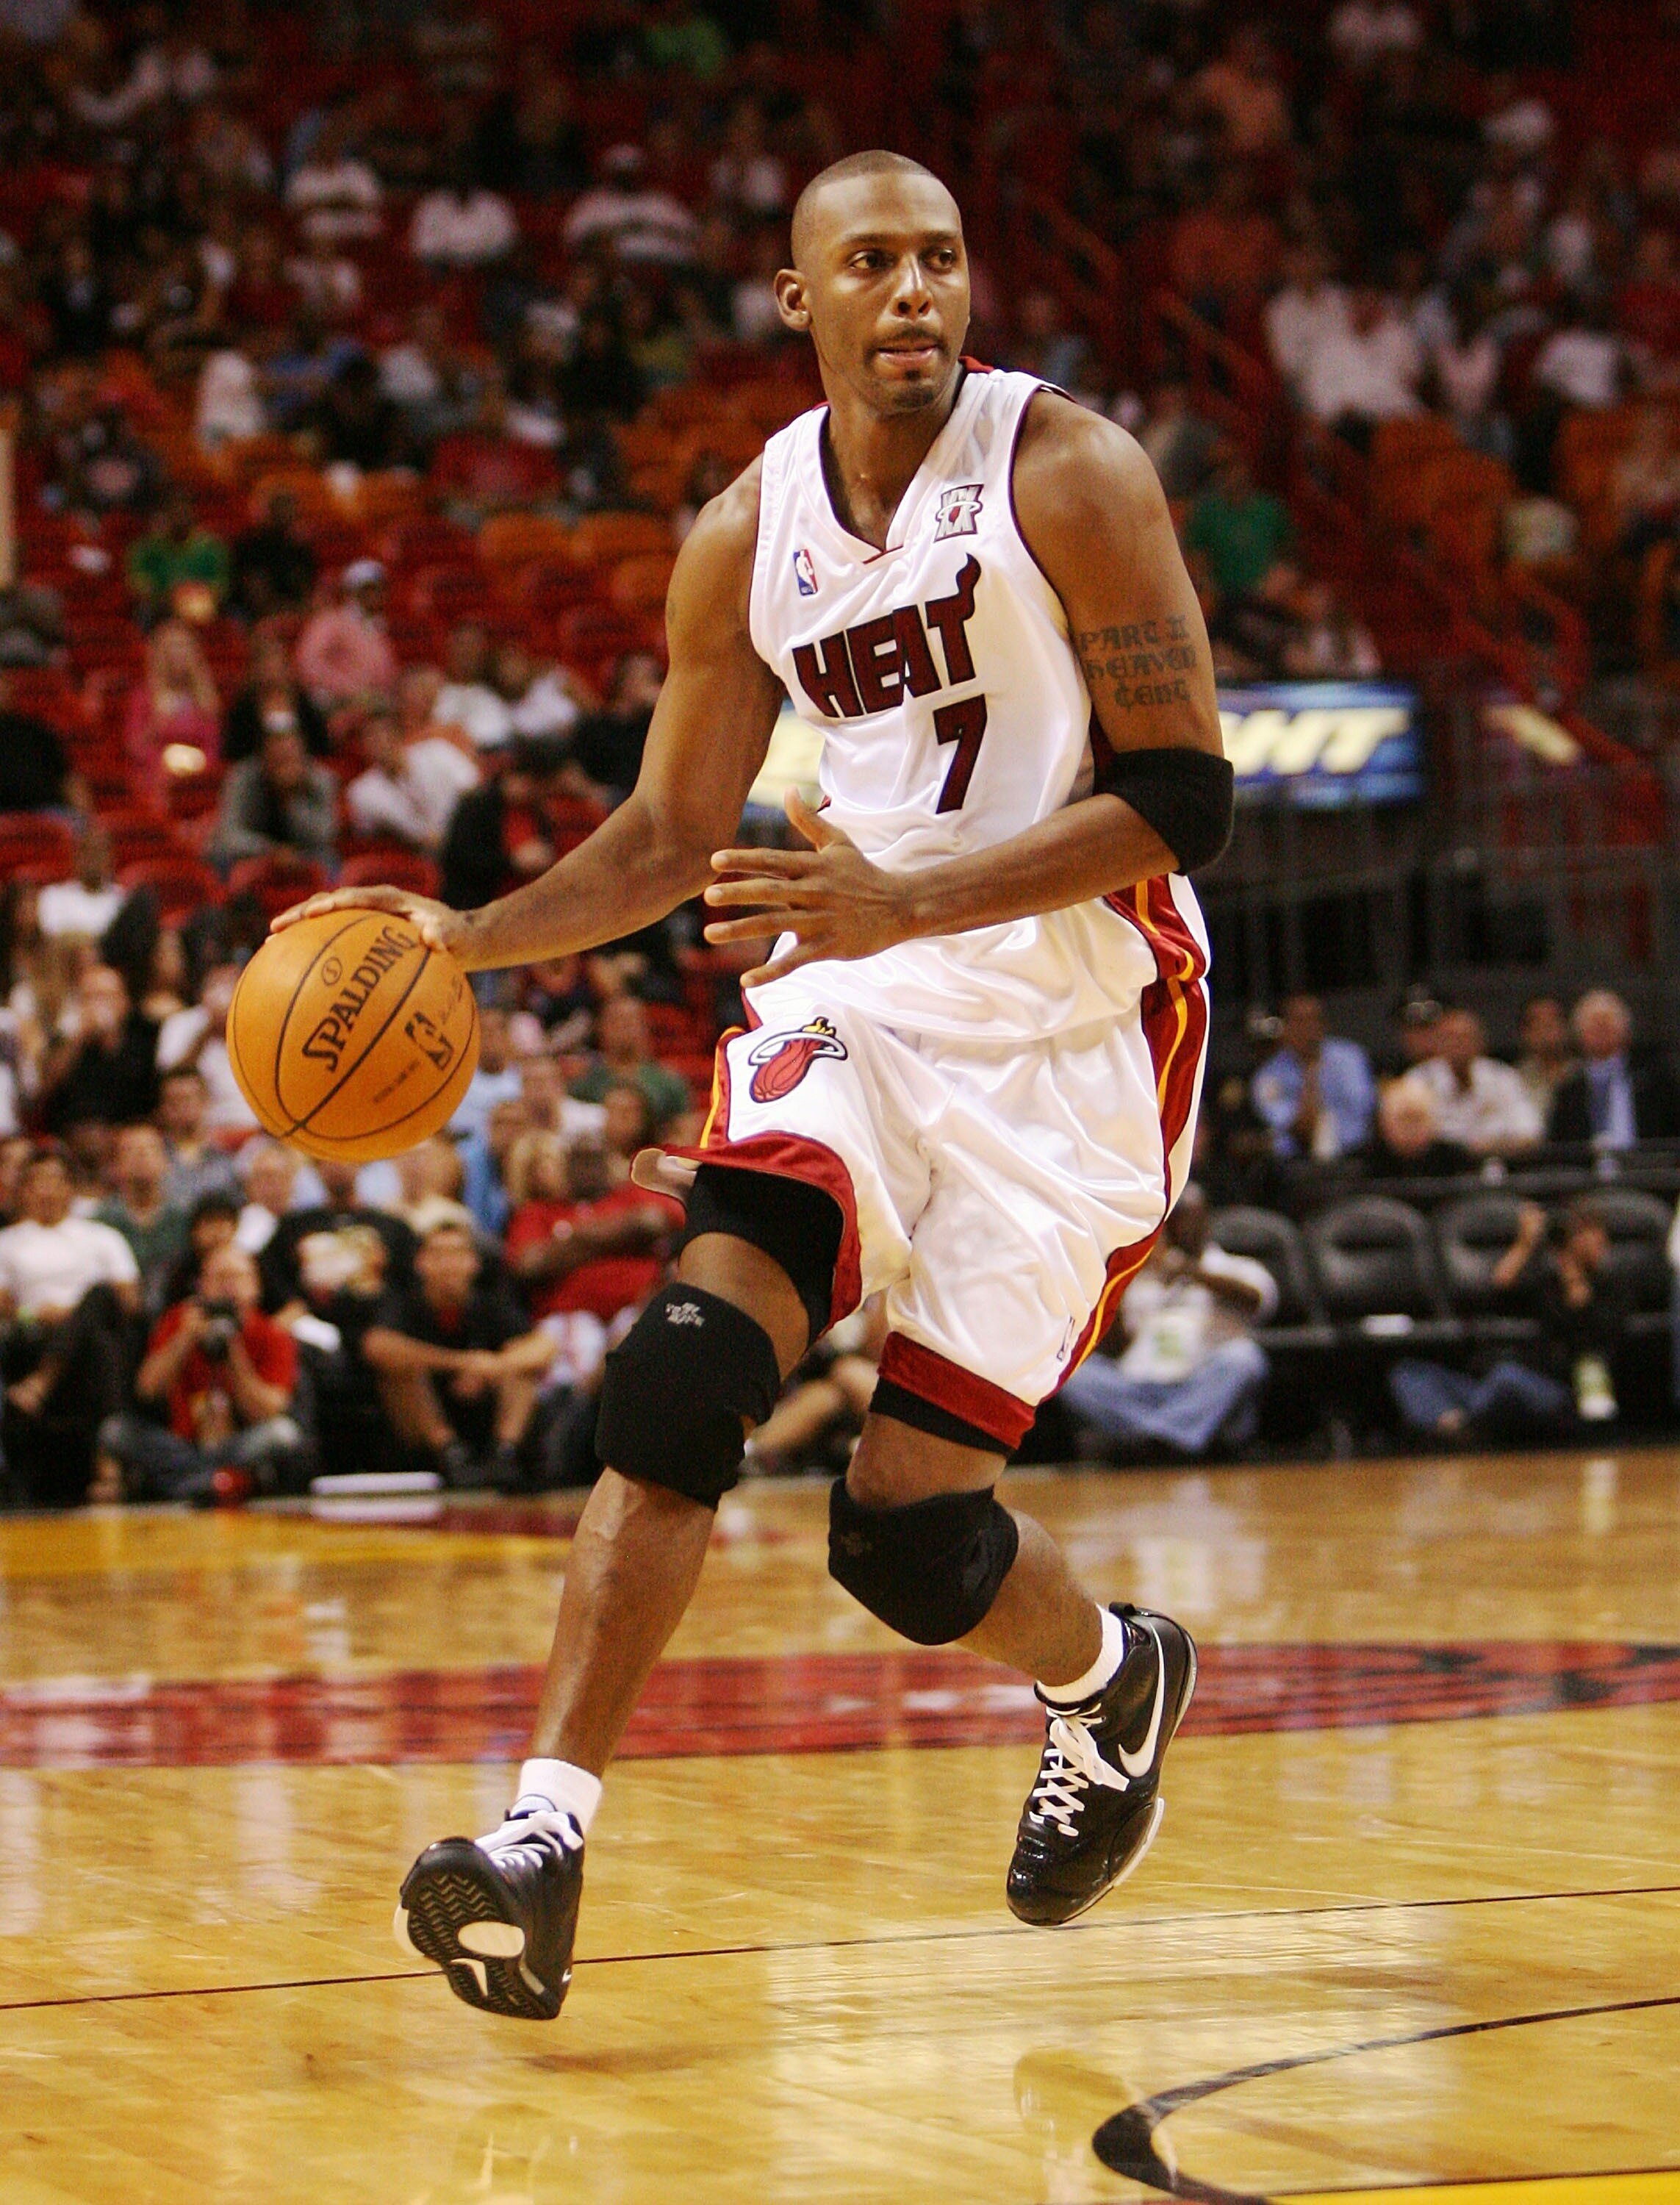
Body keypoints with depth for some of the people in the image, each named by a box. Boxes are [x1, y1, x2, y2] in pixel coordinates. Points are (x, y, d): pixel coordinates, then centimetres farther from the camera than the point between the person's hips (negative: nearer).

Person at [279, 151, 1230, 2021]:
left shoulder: (1064, 471, -11)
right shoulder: (749, 535, 4)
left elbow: (1184, 798, -16)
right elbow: (670, 837, 15)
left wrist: (906, 905, -26)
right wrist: (465, 940, -1)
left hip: (1068, 1023, -4)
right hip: (855, 984, 4)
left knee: (905, 1526, -5)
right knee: (691, 1360, -21)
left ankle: (1111, 1684, 29)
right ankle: (545, 1840, -23)